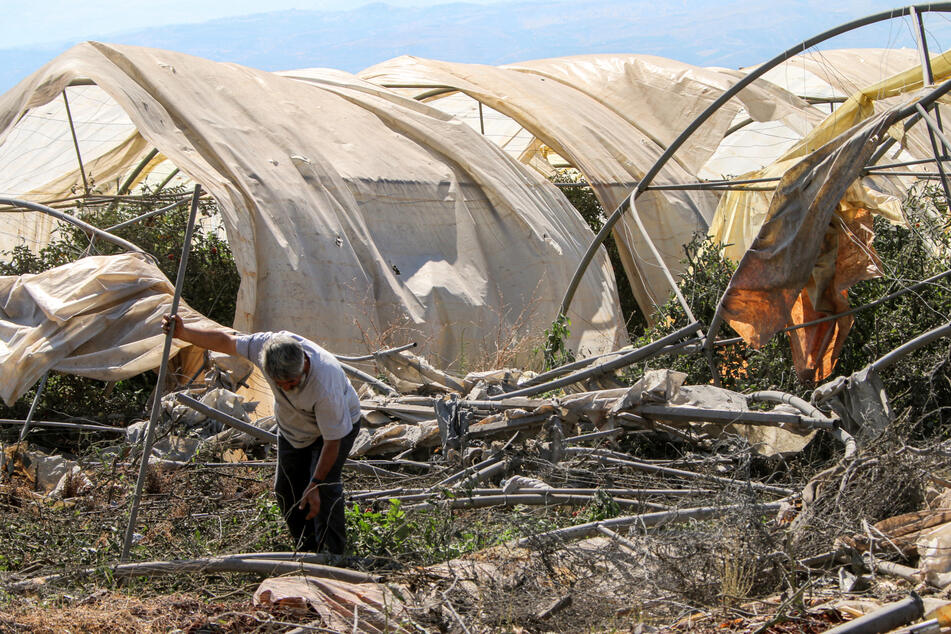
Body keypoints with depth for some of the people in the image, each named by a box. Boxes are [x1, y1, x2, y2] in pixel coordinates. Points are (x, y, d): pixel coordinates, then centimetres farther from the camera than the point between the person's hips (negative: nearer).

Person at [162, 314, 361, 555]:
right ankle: (307, 550, 22)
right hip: (292, 427, 6)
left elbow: (332, 441, -33)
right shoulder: (267, 345, -32)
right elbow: (226, 341, -12)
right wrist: (183, 332, -18)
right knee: (286, 487, 6)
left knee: (325, 485, -21)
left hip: (340, 424, -6)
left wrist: (315, 485, -30)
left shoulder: (325, 386, -45)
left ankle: (333, 555, -9)